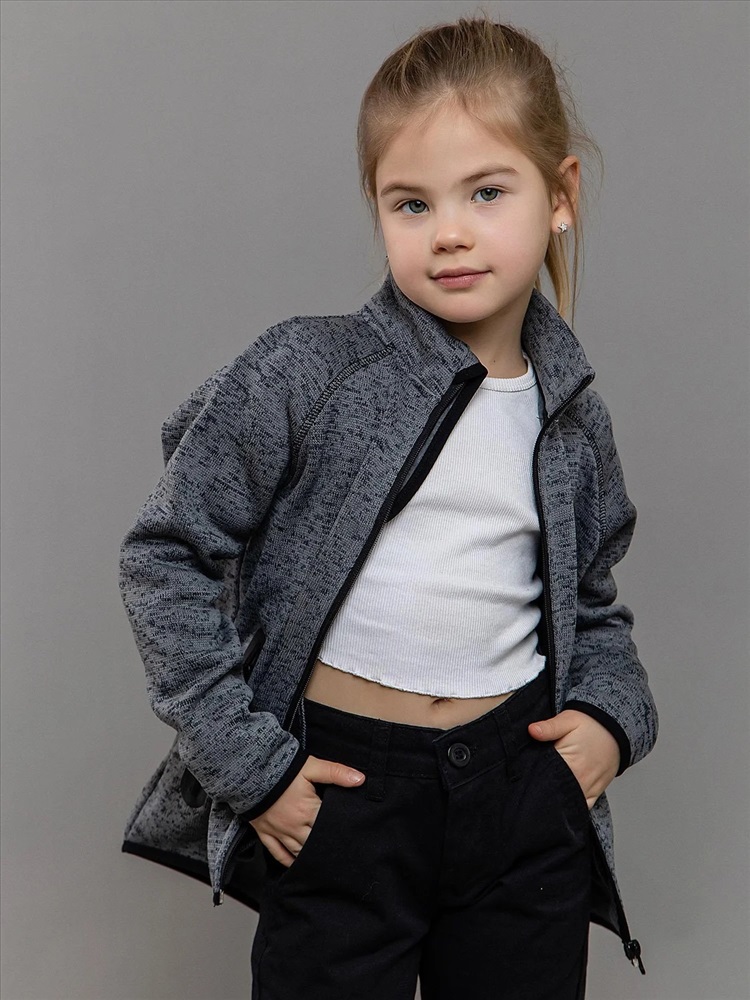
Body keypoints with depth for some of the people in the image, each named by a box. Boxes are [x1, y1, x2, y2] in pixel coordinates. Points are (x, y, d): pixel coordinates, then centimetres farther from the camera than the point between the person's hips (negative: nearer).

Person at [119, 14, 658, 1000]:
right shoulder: (307, 375, -12)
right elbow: (165, 556, -8)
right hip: (343, 787, -3)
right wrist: (245, 760, -11)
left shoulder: (574, 418, 3)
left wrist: (610, 712, -2)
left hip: (526, 786, 4)